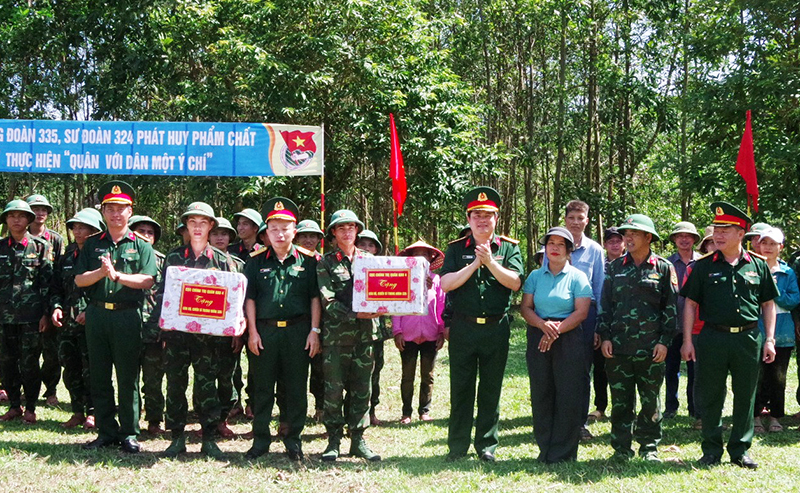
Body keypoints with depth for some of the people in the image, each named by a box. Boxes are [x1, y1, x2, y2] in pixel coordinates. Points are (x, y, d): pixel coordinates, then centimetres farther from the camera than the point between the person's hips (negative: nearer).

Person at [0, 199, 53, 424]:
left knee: (29, 363, 0)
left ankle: (30, 408, 11)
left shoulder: (41, 246, 1)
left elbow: (48, 281, 0)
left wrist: (45, 313, -5)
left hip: (31, 315, -3)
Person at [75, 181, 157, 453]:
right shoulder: (92, 244, 12)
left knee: (128, 377, 1)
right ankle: (106, 431, 17)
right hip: (97, 315, 3)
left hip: (128, 316, -3)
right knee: (99, 377, 7)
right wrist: (101, 272, -12)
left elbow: (147, 280, -7)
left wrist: (117, 275, -16)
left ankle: (129, 433, 10)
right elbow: (79, 279, 5)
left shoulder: (141, 245, 5)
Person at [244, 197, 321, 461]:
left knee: (296, 388, 5)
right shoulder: (257, 261, 7)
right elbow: (250, 298, 7)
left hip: (297, 331, -1)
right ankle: (260, 439, 15)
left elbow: (315, 297, 4)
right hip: (264, 331, 1)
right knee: (262, 387, 5)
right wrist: (252, 331, 0)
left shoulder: (307, 260, 4)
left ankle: (293, 439, 17)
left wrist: (314, 330, -2)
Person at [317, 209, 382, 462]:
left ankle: (358, 439, 14)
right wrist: (354, 314, -17)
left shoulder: (369, 259, 13)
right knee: (334, 387, -2)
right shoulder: (325, 262, 4)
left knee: (362, 387, 6)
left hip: (365, 330, 3)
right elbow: (327, 300, -6)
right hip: (336, 332, -3)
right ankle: (333, 440, 7)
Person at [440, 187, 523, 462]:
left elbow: (515, 282, -8)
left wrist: (491, 262, -17)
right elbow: (446, 284, -6)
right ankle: (457, 447, 14)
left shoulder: (509, 248, 6)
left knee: (491, 390, 7)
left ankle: (487, 445, 18)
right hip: (463, 328, 0)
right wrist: (474, 264, -13)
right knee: (461, 389, 5)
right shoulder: (456, 249, 6)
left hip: (496, 328, 0)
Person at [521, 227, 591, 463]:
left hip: (569, 340, -3)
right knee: (541, 394, 3)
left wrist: (556, 331, -14)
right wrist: (543, 324, -12)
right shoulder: (535, 276, 12)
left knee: (568, 396, -3)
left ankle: (564, 452, 6)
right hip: (538, 339, 3)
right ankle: (545, 450, 13)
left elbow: (581, 312, -6)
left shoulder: (577, 277, 2)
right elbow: (525, 307, 7)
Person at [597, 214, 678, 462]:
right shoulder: (615, 267, 11)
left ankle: (649, 446, 17)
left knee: (650, 400, 5)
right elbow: (605, 304, 12)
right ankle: (621, 447, 14)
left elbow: (671, 308, 3)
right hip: (618, 346, 2)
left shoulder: (664, 268, 4)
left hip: (651, 347, -2)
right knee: (621, 400, 5)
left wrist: (664, 341, -4)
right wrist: (605, 336, 3)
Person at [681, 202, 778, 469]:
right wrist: (687, 340, -3)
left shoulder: (758, 265, 5)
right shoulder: (703, 266, 2)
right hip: (712, 338, -1)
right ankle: (712, 450, 17)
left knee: (745, 397, 8)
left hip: (748, 338, 1)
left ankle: (740, 450, 20)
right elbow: (690, 304, 3)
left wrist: (769, 339, 3)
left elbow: (768, 304, 10)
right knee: (711, 396, 4)